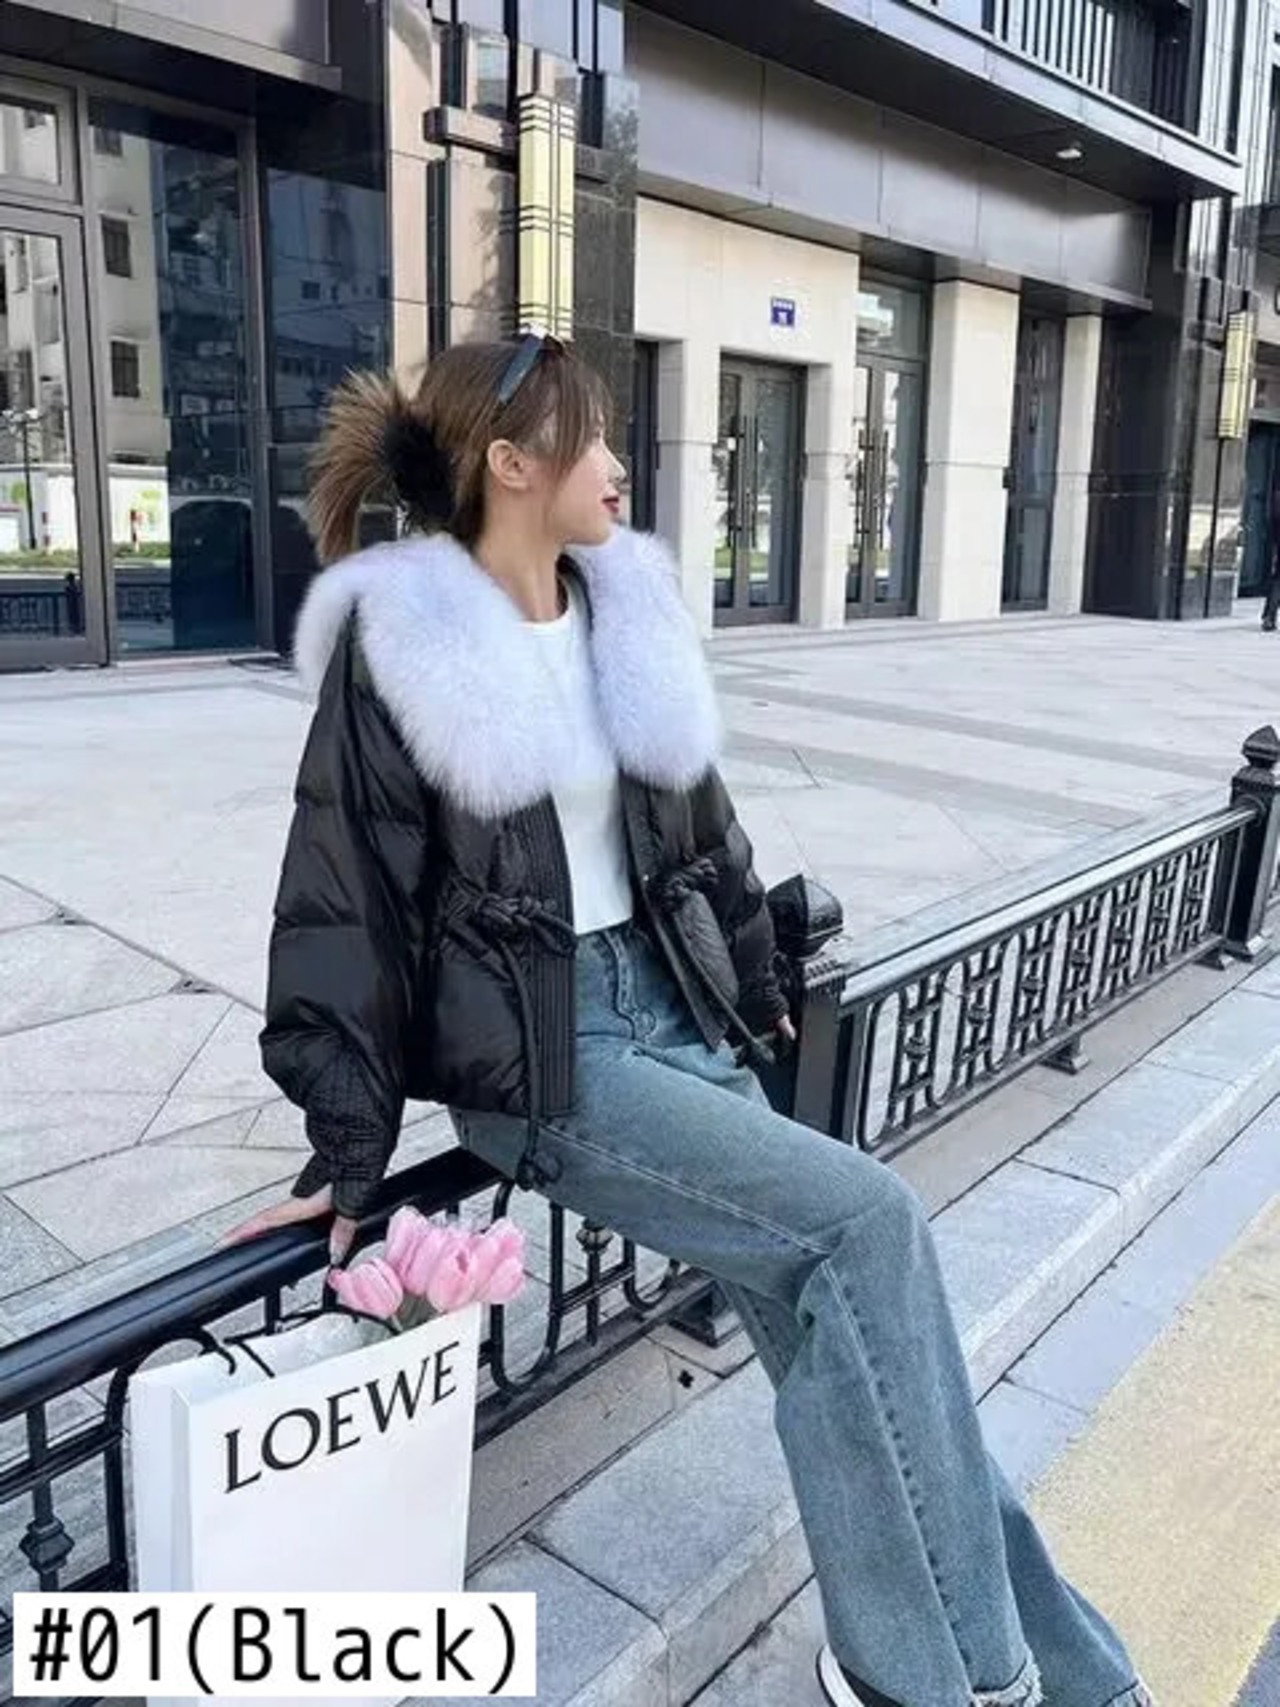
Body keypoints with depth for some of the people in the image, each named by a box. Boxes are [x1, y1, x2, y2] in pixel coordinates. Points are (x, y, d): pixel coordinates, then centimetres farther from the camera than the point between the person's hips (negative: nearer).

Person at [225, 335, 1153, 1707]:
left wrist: (758, 991, 23)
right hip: (541, 1053, -6)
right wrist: (349, 1144, -9)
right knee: (869, 1222, -17)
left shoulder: (626, 615, 8)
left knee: (833, 1319, -4)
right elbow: (346, 903, -8)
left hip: (673, 1013, 6)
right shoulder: (398, 651, -10)